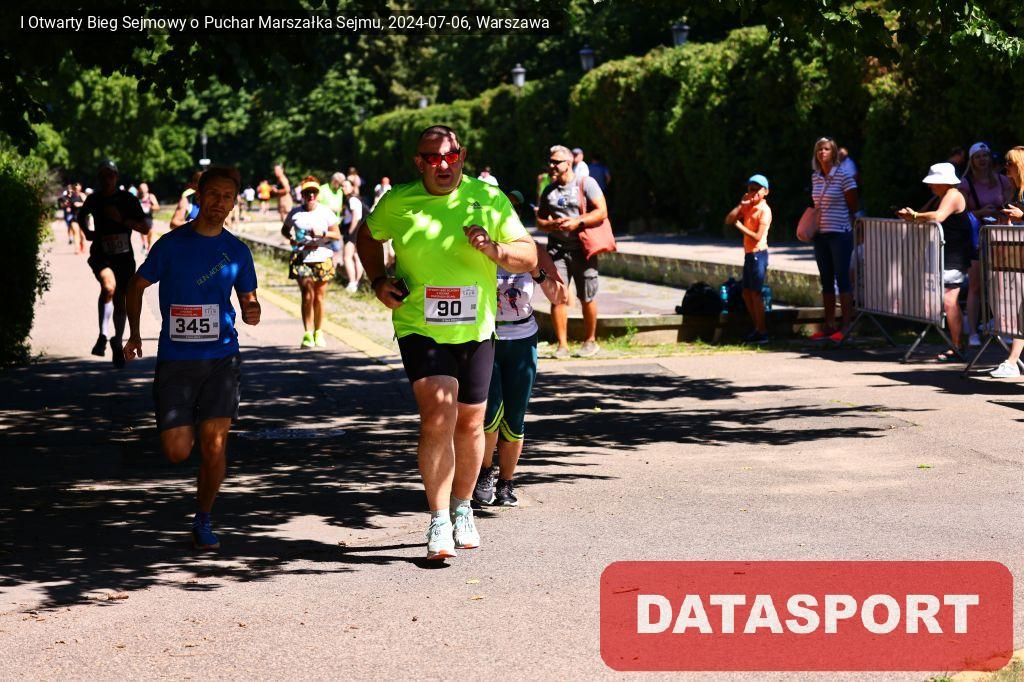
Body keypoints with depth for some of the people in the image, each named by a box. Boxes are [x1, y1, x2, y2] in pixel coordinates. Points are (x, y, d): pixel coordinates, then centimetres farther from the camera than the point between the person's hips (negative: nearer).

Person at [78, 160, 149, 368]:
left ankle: (117, 345, 27)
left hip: (124, 255, 1)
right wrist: (87, 232, 6)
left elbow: (145, 228, -5)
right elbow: (81, 217, 23)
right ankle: (103, 335, -27)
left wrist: (122, 219, -17)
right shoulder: (93, 199, 1)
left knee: (120, 301, 9)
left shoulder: (128, 199, -4)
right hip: (101, 254, -1)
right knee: (109, 286, -31)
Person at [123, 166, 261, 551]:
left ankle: (203, 521, 11)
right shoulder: (171, 244, -1)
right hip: (175, 360, -1)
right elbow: (137, 286, 9)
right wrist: (135, 334, 0)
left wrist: (252, 313, -10)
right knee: (176, 452, -4)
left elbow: (248, 304, 13)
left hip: (221, 359, 1)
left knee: (214, 445, -7)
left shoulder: (237, 251, 6)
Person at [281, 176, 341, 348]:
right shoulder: (295, 213, 4)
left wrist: (322, 233, -13)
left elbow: (337, 235, 5)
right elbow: (285, 230, 19)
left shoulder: (326, 212, 4)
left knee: (319, 296, 4)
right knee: (307, 295, -10)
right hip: (301, 258, -1)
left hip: (323, 258, 1)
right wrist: (292, 239, -1)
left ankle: (318, 333, 16)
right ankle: (308, 334, -9)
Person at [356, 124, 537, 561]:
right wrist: (378, 281, 5)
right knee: (438, 417, -18)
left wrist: (493, 249, -19)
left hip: (476, 330, 2)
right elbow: (368, 236, 19)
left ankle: (462, 509, 35)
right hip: (420, 328, -2)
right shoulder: (398, 203, -2)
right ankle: (439, 523, -10)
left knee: (470, 423, 12)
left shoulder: (488, 199, -2)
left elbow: (528, 258, 0)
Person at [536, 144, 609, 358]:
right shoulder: (548, 191, 15)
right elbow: (539, 221, 17)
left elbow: (601, 212, -8)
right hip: (557, 249, 3)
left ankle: (590, 341, 19)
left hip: (582, 248, -3)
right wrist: (551, 225, -6)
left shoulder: (586, 183, 0)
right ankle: (562, 344, -4)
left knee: (587, 298, 4)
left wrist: (577, 222, -18)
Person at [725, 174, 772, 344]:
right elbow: (729, 220, 3)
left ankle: (762, 332, -1)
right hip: (749, 254, 9)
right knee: (746, 293, 12)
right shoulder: (747, 207, 12)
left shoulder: (764, 210, -12)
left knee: (755, 293, -6)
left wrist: (740, 226, -11)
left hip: (758, 254, -9)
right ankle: (758, 328, 21)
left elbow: (758, 236, -19)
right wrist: (741, 204, -6)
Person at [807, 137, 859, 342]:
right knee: (826, 281, 10)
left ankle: (845, 327, -3)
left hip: (840, 234, -7)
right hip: (820, 234, 7)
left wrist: (840, 218, 2)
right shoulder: (815, 178, 10)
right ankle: (829, 325, 16)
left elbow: (853, 206, -4)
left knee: (842, 279, -6)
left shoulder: (843, 176, -9)